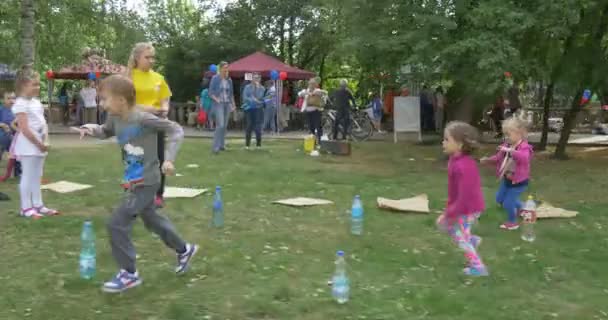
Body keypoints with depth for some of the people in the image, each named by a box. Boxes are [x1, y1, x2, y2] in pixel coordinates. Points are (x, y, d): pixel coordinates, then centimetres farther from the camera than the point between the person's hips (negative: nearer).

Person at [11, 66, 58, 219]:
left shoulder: (36, 102, 13)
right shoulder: (21, 104, -15)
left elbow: (43, 123, 14)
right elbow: (24, 129, -21)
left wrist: (46, 141, 0)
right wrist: (39, 143, -17)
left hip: (39, 143, 9)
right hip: (28, 144, -9)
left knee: (37, 176, 13)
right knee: (28, 176, -4)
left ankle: (38, 205, 21)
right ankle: (26, 208, 2)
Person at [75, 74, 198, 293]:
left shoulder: (143, 119, -24)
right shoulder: (114, 118, -2)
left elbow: (176, 130, -17)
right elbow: (107, 132, 20)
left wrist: (169, 158, -24)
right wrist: (93, 129, -2)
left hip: (146, 182, -9)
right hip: (133, 181, 9)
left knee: (117, 224, -10)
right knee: (151, 219, 24)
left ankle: (129, 274, 4)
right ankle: (184, 250, 44)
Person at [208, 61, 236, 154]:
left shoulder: (229, 80, 11)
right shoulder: (215, 78, -3)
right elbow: (210, 92, -4)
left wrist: (233, 104, 14)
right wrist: (216, 99, -18)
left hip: (227, 104, 6)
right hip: (218, 104, -5)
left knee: (225, 126, 7)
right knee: (220, 125, -16)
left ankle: (222, 145, 18)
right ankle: (215, 147, -14)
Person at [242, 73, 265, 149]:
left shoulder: (261, 88, 8)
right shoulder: (247, 87, 8)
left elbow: (260, 97, -7)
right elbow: (245, 98, 0)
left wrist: (258, 87, -8)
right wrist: (252, 100, -11)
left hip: (258, 109, 0)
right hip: (249, 108, 0)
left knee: (258, 127, -7)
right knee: (249, 126, 0)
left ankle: (258, 144, 0)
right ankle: (247, 144, 7)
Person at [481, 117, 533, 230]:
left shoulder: (524, 147, -25)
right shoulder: (507, 145, -1)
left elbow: (524, 158, -48)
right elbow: (498, 158, 10)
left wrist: (511, 150, -56)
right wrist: (488, 159, -7)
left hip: (519, 182, -9)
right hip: (507, 179, 9)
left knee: (507, 203, -3)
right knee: (499, 199, 22)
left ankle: (512, 222, 24)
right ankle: (520, 207, 45)